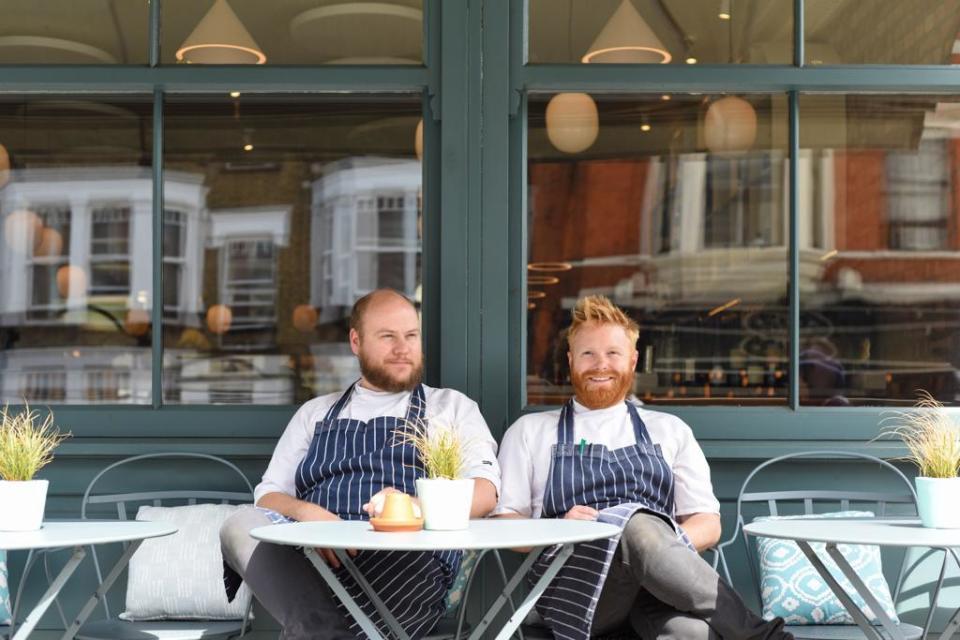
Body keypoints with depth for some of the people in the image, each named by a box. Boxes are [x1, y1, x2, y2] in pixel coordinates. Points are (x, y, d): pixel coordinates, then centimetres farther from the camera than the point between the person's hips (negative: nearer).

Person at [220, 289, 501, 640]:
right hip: (315, 550, 3)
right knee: (243, 524, -30)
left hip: (408, 555, -3)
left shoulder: (452, 407, 20)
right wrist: (306, 512, -9)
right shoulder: (316, 413, 27)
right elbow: (269, 496, 17)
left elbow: (484, 493, 5)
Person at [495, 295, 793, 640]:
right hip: (578, 585, 0)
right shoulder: (530, 431, 20)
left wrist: (669, 545, -7)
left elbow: (708, 524, 17)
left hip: (659, 590, 1)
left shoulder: (670, 430, 24)